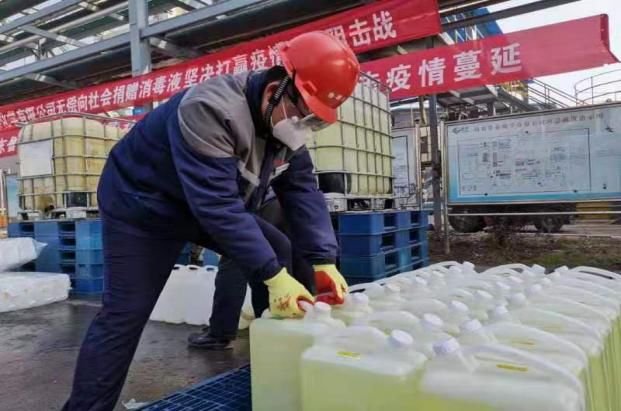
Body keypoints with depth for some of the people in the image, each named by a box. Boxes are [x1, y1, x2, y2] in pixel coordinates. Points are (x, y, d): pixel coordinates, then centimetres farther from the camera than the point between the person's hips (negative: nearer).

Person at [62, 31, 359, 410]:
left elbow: (303, 191, -12)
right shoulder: (209, 110, -35)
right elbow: (218, 203, -40)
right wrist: (272, 275, -40)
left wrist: (324, 262, -22)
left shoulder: (287, 121, -9)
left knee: (277, 250, 0)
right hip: (143, 204, -7)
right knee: (125, 314, -9)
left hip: (212, 203, 8)